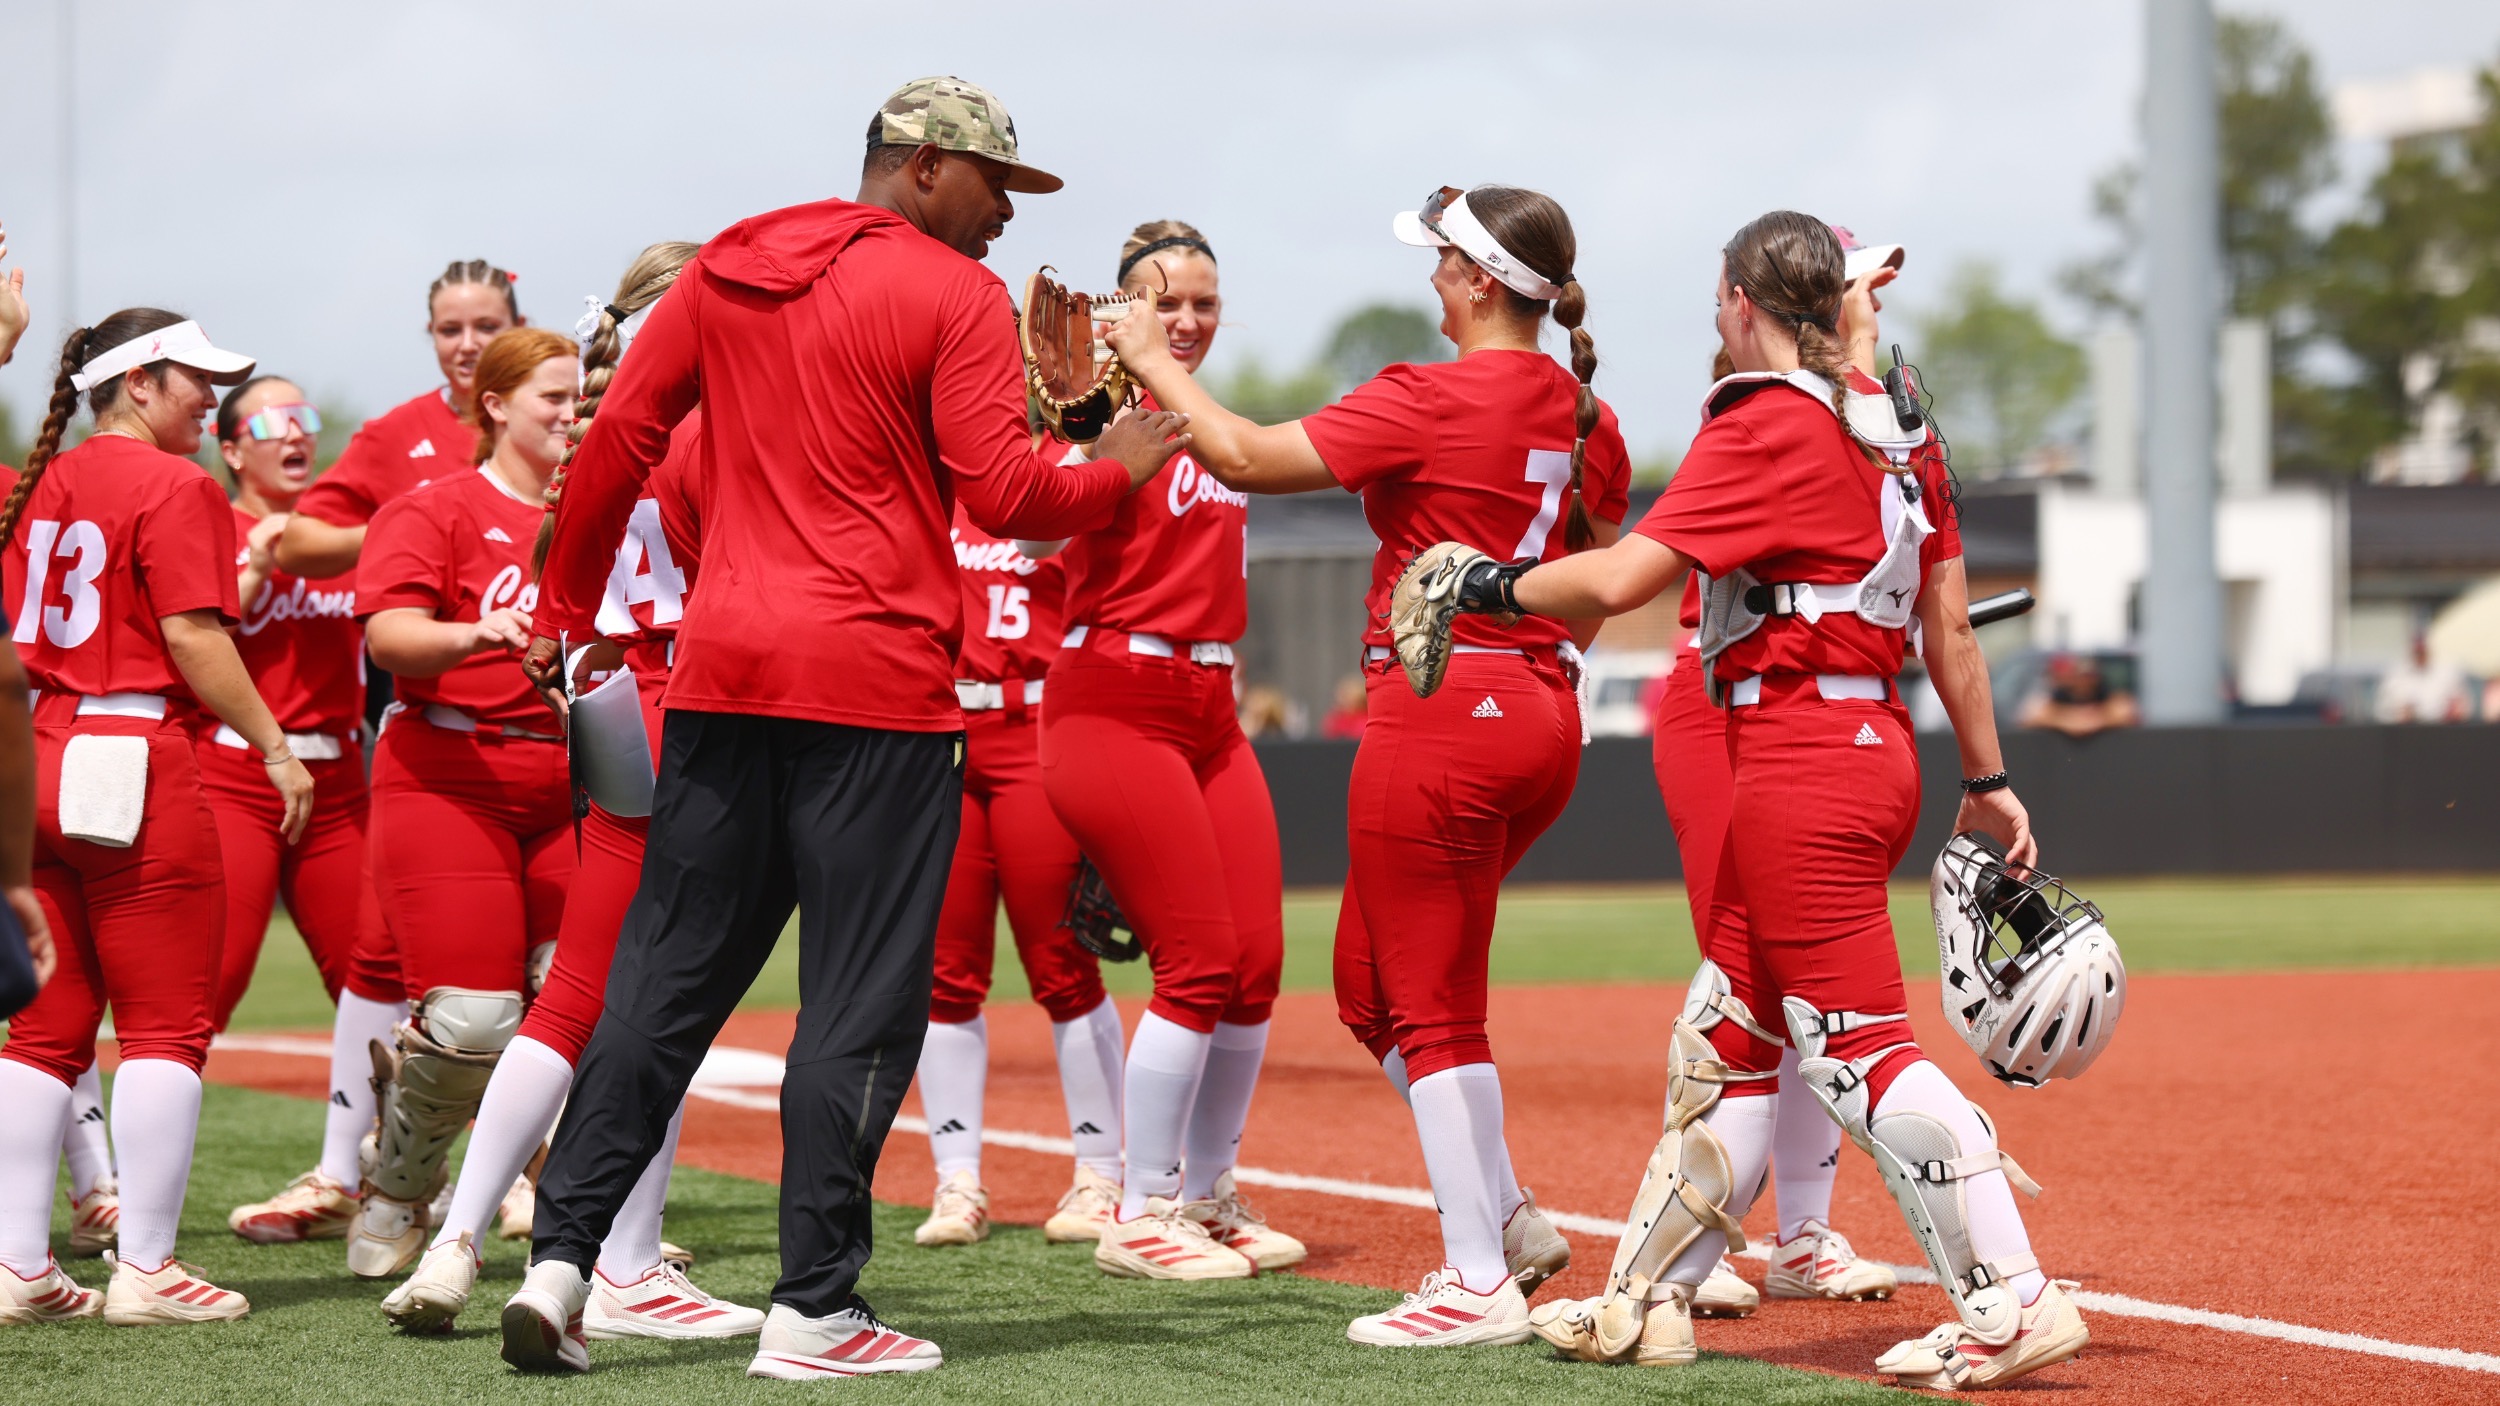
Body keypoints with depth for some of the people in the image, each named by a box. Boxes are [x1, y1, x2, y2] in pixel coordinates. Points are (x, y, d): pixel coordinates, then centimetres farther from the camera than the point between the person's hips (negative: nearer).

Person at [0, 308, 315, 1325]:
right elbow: (193, 638, -13)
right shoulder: (174, 487, -8)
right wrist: (275, 747, -9)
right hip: (138, 766, -7)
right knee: (165, 1025, -1)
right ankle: (145, 1271, -3)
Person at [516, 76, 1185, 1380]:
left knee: (663, 977, 10)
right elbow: (1002, 492, -11)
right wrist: (1118, 470, 7)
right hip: (874, 684, -6)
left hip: (720, 672, 6)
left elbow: (616, 440, 11)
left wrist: (563, 611, 17)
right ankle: (814, 1310, 0)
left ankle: (560, 1258, 4)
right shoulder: (955, 295, -4)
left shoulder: (722, 272, 13)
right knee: (859, 1002, 0)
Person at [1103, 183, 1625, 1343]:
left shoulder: (1430, 400, -15)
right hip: (1543, 716, 8)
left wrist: (1155, 365, -2)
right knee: (1370, 977, 19)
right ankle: (1504, 1217, 17)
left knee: (1431, 1007, 0)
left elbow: (1248, 458, -14)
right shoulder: (1583, 414, 8)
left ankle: (1480, 1283, 1)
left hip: (1439, 714, -8)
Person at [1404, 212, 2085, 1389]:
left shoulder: (1765, 425, -12)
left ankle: (2011, 1305, -11)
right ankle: (1649, 1301, 21)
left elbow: (1618, 580, -18)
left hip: (1801, 758, -9)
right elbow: (1950, 622, 14)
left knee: (1854, 1049, -9)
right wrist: (1987, 782, 18)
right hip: (1873, 748, 9)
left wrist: (1481, 583, -3)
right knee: (1729, 1034, 14)